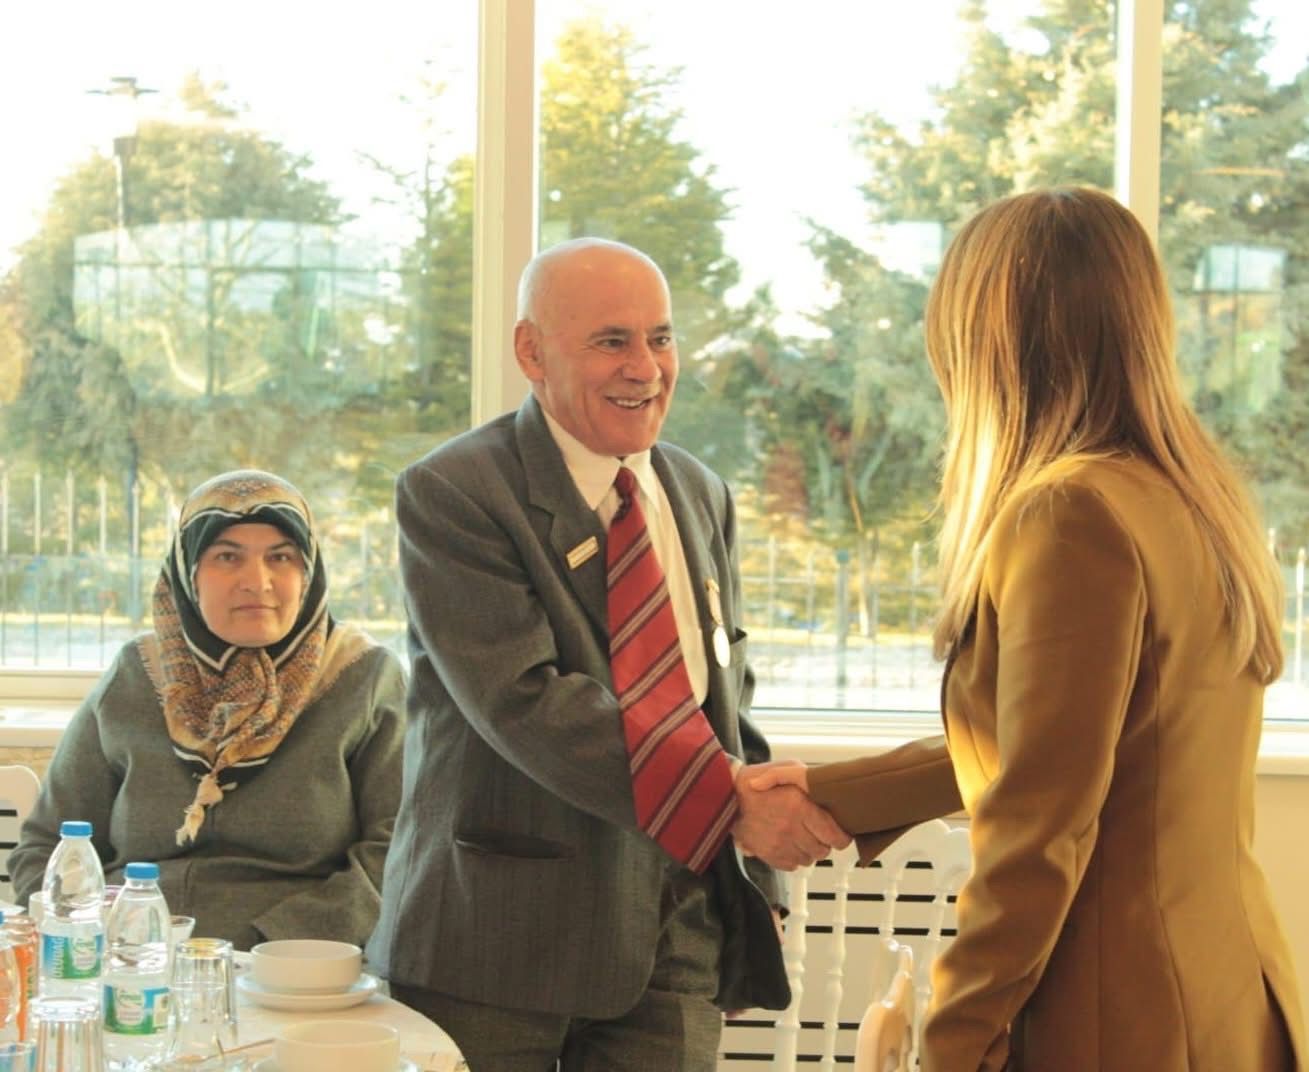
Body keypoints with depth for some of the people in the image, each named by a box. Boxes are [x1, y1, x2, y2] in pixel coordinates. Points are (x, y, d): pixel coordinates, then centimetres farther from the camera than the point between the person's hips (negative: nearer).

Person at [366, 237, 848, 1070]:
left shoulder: (703, 498, 12)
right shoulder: (450, 495, -10)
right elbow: (527, 700, -21)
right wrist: (733, 806, -25)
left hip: (676, 934, 5)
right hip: (500, 935, -5)